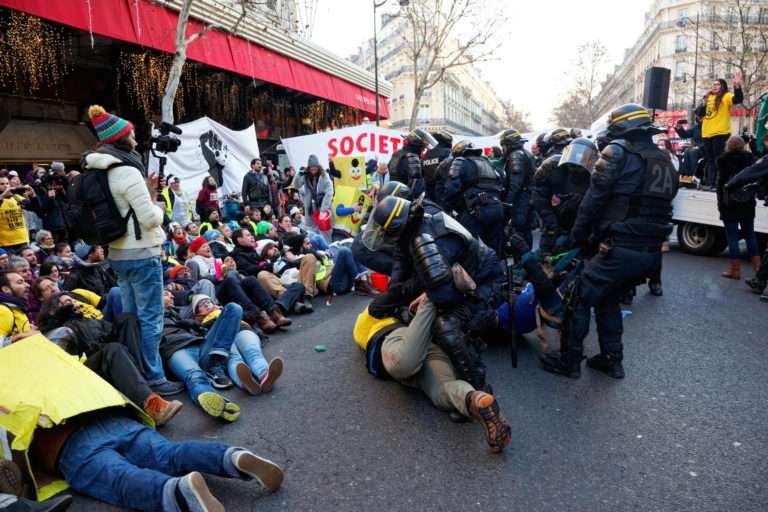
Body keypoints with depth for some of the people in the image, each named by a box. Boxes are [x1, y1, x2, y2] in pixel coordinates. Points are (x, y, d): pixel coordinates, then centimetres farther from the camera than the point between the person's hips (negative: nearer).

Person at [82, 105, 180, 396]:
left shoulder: (101, 172, 11)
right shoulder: (127, 171, -17)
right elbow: (149, 218, -20)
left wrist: (147, 191, 9)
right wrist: (159, 208, 0)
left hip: (119, 253, 10)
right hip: (141, 255, -10)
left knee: (130, 316, 16)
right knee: (150, 319, -4)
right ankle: (153, 380, 2)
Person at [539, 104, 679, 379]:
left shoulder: (618, 152, -7)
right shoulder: (664, 161, 17)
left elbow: (594, 198, -10)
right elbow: (661, 205, 17)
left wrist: (579, 237, 0)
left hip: (621, 250, -8)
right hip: (652, 253, 8)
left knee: (580, 299, 5)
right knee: (609, 300, 23)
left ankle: (569, 361, 13)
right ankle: (612, 359, 28)